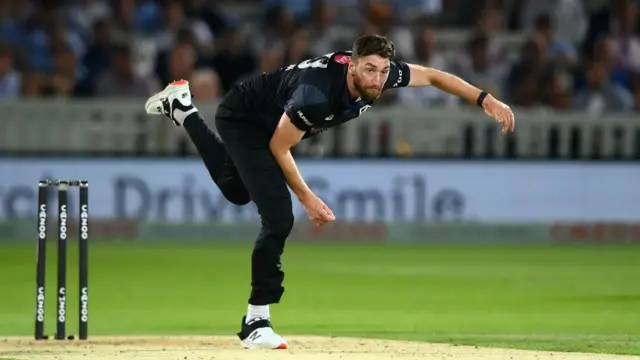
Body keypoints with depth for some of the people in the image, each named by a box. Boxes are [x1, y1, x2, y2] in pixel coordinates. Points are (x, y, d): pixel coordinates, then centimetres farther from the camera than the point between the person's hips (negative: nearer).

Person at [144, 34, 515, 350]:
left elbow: (432, 75, -5)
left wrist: (486, 100, -12)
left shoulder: (382, 75, -21)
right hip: (242, 121, -8)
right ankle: (256, 322, -11)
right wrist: (308, 199, -23)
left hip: (264, 120, 8)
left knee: (238, 191, 32)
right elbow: (279, 147, -27)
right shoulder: (317, 93, -40)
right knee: (278, 219, -19)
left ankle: (182, 107, 44)